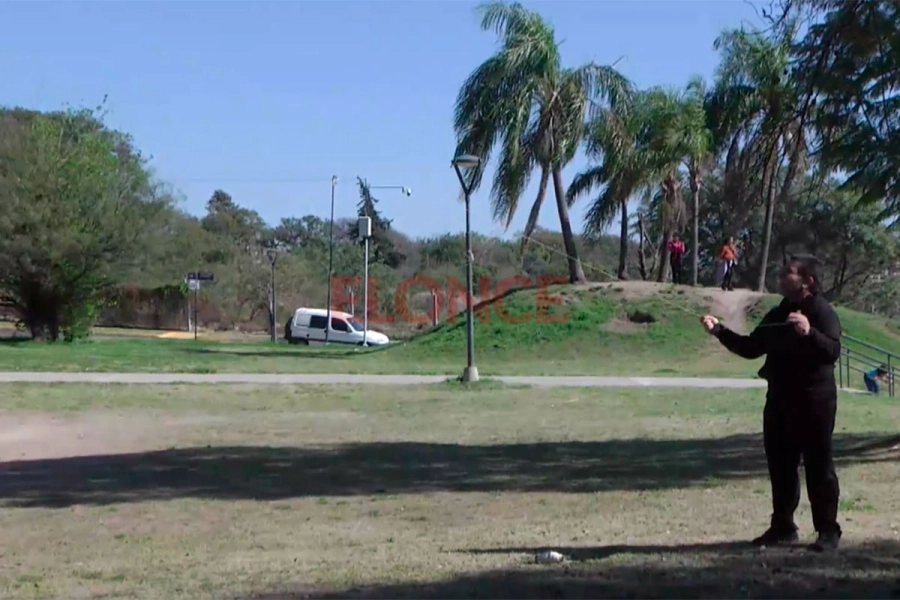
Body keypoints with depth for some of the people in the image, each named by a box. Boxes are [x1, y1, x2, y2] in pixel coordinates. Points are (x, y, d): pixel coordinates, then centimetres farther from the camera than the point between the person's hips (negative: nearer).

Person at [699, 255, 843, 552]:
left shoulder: (823, 313, -9)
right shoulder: (777, 315, 14)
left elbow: (833, 351, -23)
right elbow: (751, 348, 18)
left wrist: (809, 333, -38)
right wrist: (720, 331, 9)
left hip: (814, 401, -7)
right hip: (779, 400, 7)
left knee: (818, 467, -2)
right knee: (780, 466, 11)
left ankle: (828, 531, 4)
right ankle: (782, 527, 21)